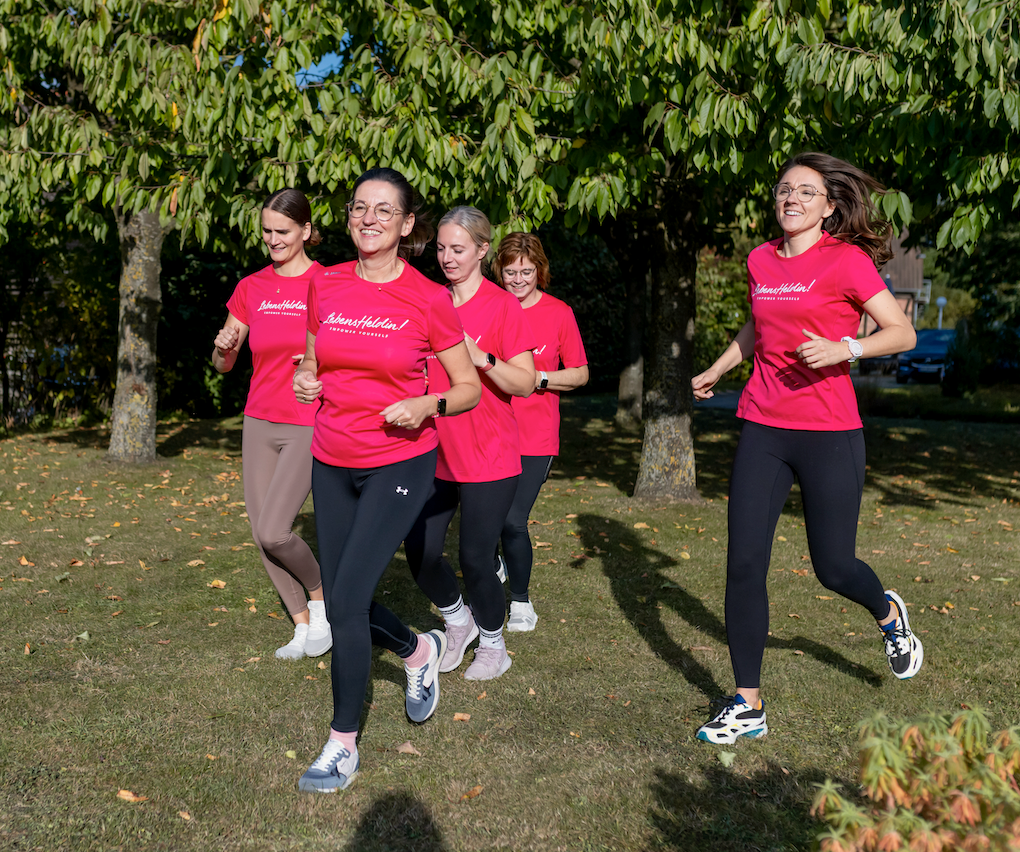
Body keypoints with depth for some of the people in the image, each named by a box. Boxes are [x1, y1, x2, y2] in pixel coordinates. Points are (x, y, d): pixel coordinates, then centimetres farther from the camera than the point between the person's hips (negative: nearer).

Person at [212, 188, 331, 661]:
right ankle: (305, 626, 22)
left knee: (273, 530, -15)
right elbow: (222, 364, 11)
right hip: (259, 423, 5)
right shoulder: (251, 289, 6)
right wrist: (223, 345, -11)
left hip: (309, 426, -5)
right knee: (261, 535, 5)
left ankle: (322, 595, 14)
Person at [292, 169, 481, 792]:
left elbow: (470, 388, -1)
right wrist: (305, 379, -5)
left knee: (347, 601, -11)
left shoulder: (429, 299, -9)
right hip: (332, 463, 5)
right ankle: (421, 651, 42)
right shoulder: (325, 286, 1)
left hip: (400, 464, -5)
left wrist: (426, 405, -20)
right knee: (344, 602, 11)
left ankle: (343, 746, 6)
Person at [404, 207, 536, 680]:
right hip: (435, 450, 5)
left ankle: (493, 646, 24)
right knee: (420, 551, 2)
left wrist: (481, 358, -26)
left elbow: (525, 383, -11)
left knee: (475, 559, -2)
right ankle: (457, 620, 31)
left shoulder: (503, 306, -7)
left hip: (488, 457, -5)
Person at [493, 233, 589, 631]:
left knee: (513, 520, -9)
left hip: (535, 436, -2)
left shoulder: (559, 313, 0)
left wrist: (540, 378, -12)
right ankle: (495, 565, 38)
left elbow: (580, 374, 3)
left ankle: (521, 602, 14)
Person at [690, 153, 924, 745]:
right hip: (764, 430, 5)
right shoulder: (761, 261, 10)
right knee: (744, 563, -1)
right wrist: (716, 371, 36)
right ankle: (748, 707, 10)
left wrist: (844, 348, -23)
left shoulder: (846, 260, -7)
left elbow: (903, 334, -7)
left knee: (834, 568, 4)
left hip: (829, 435, -4)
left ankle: (888, 613, 42)